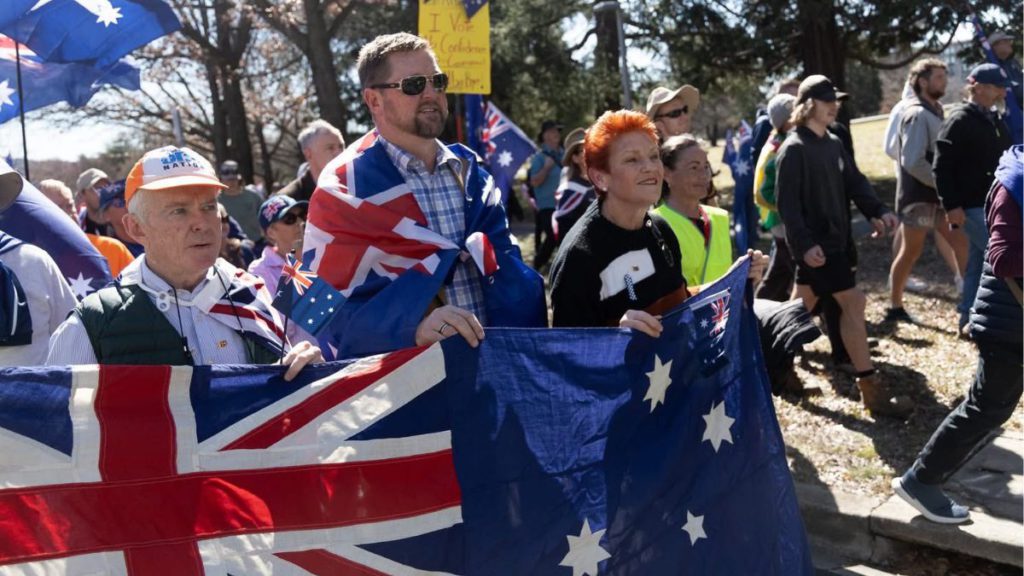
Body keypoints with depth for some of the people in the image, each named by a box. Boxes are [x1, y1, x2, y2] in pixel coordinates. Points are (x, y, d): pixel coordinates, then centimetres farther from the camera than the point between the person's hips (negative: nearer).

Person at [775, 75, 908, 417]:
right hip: (815, 242, -9)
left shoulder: (833, 144, 12)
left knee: (803, 306, 17)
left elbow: (853, 182, 9)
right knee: (852, 302, -10)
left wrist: (877, 211, -7)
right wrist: (804, 243, -25)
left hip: (835, 236, 9)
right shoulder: (794, 149, -14)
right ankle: (870, 388, -6)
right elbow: (787, 202, -18)